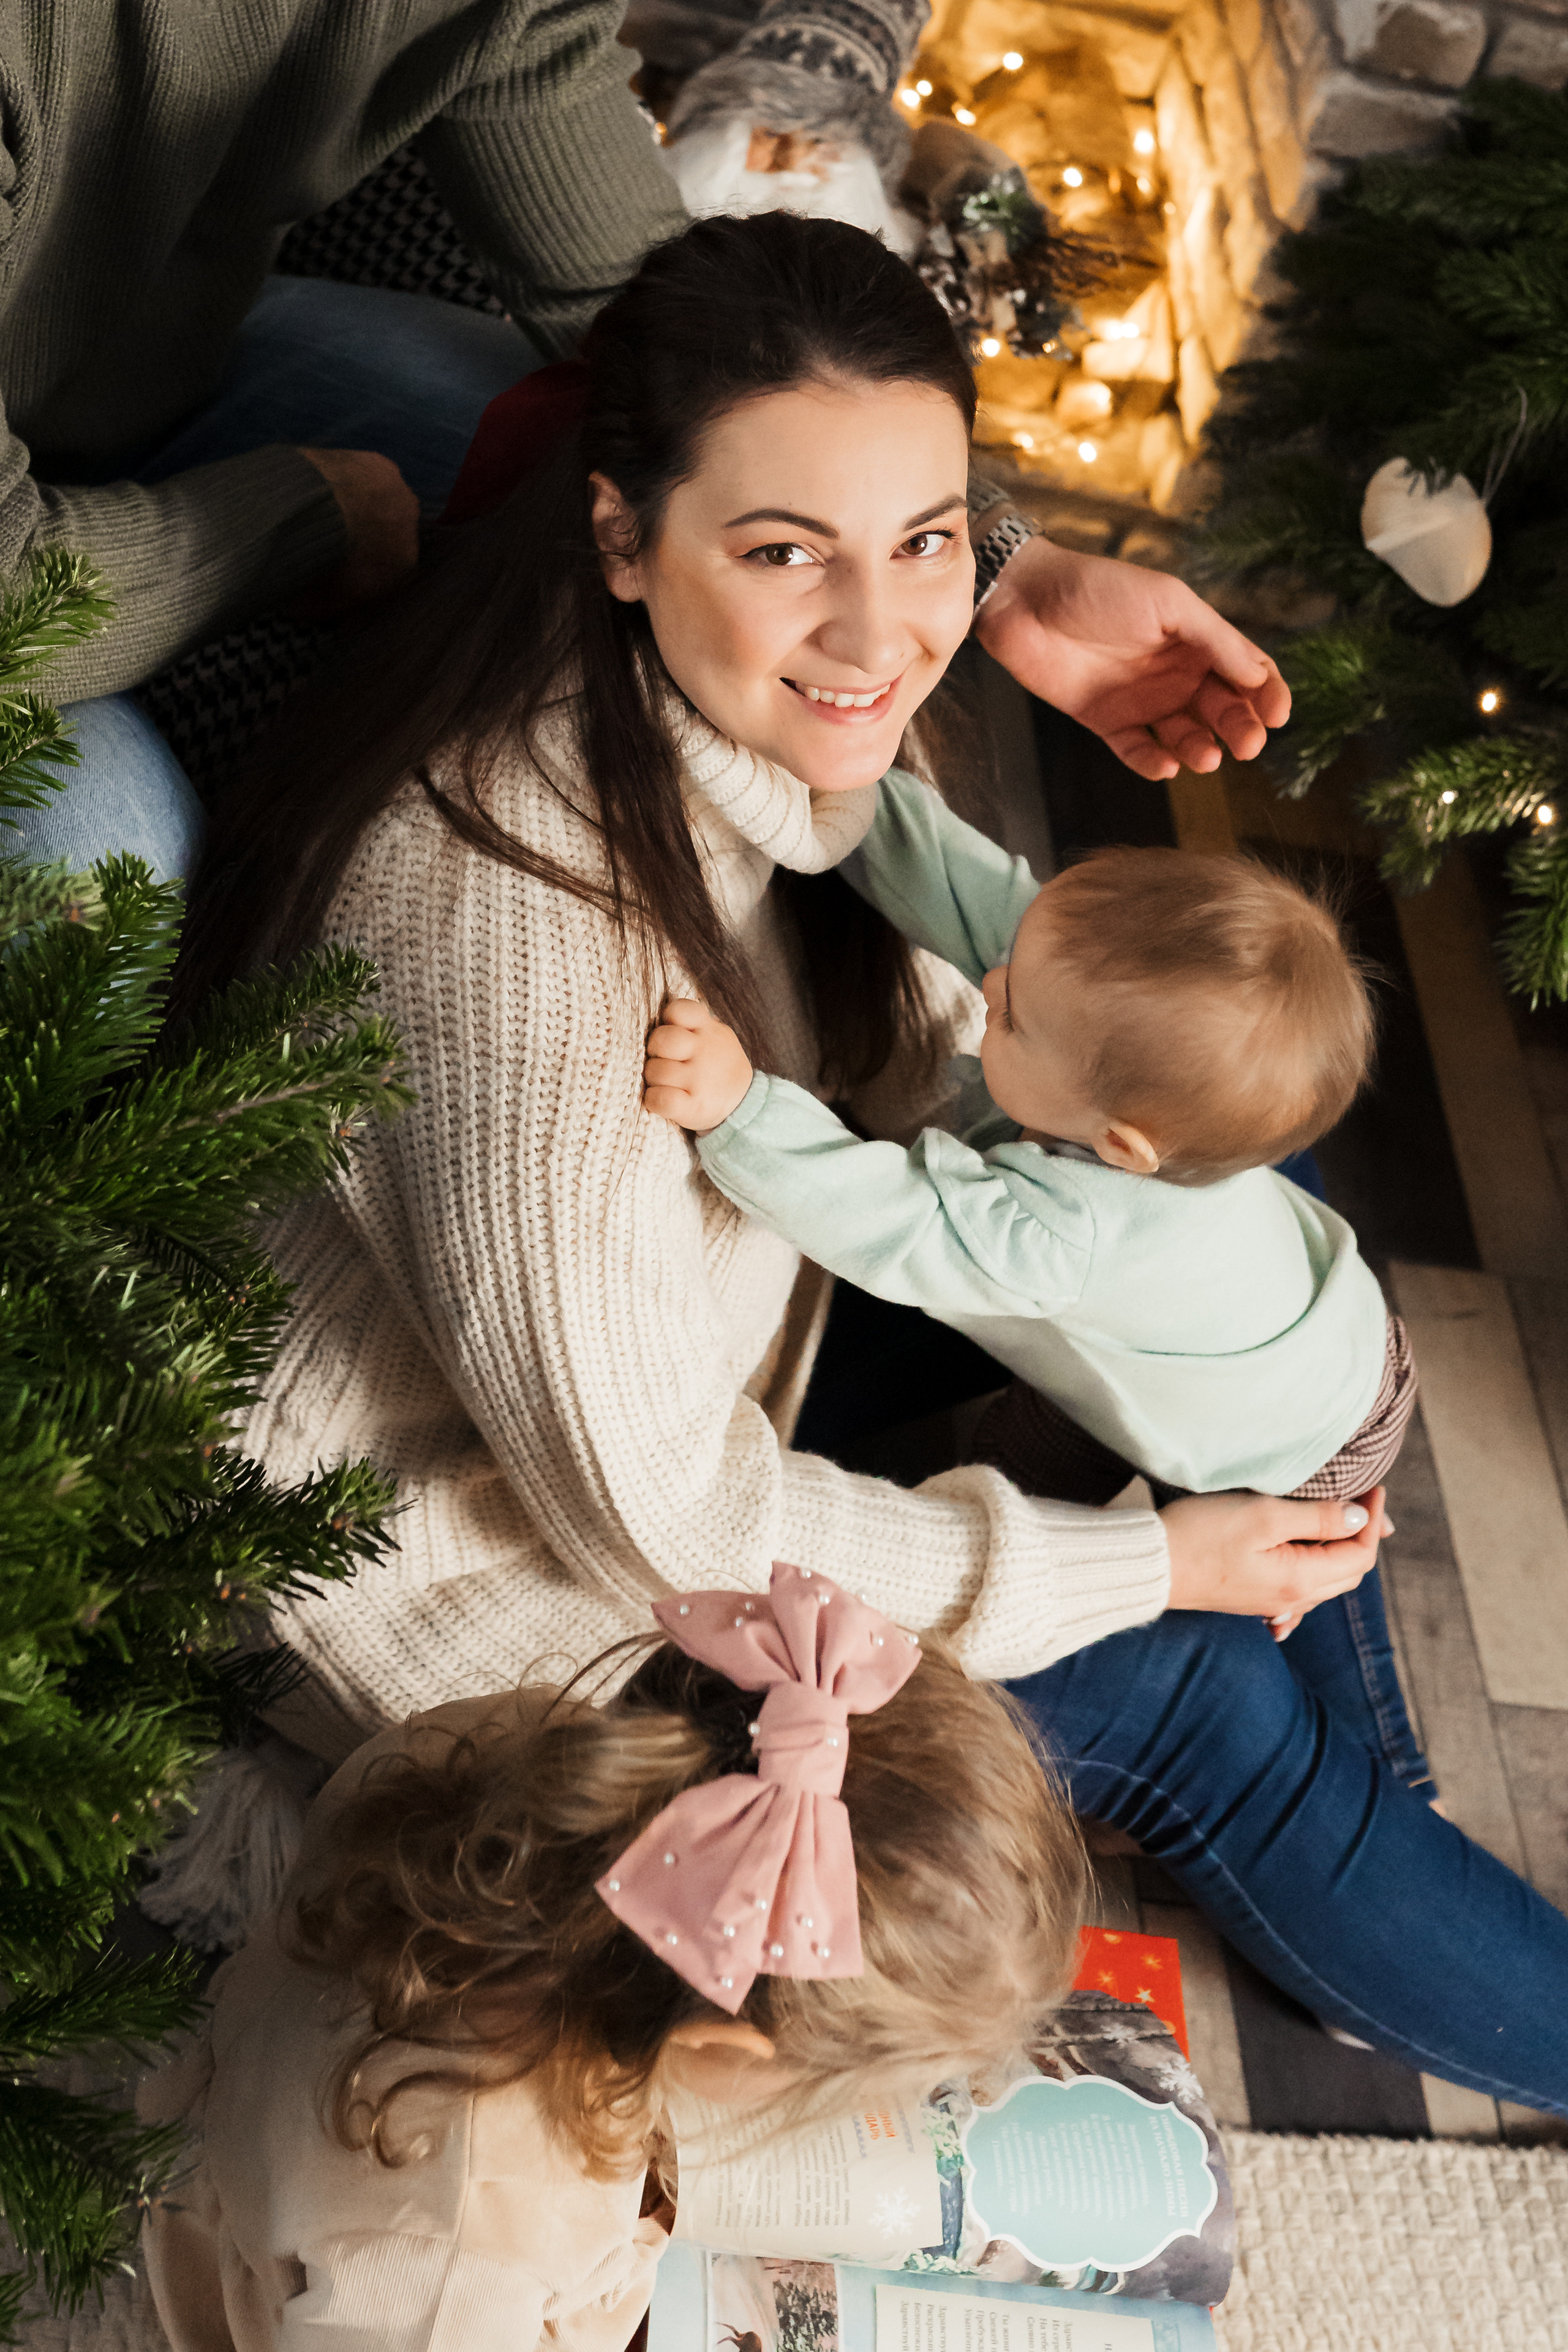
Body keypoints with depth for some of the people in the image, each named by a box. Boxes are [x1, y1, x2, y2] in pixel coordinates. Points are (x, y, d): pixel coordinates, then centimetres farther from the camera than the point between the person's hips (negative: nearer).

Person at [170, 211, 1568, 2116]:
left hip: (689, 1364, 8)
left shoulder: (756, 717, -12)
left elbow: (918, 1030, 7)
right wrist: (1144, 1566, -18)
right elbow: (652, 1513, -28)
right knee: (1207, 1709, -9)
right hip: (477, 1546, -8)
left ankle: (1363, 1809, 22)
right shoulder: (531, 908, -37)